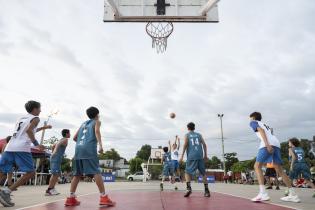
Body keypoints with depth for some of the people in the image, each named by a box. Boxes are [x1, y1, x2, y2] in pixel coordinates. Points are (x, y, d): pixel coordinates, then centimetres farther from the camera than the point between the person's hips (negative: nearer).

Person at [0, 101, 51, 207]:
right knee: (30, 172, -1)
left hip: (10, 147, 8)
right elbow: (28, 131, -14)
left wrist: (43, 127, 51)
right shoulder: (35, 118, 5)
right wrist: (36, 144, -13)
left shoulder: (22, 118, 29)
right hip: (21, 148, -8)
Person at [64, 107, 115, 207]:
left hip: (78, 149, 6)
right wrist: (100, 145, -21)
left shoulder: (83, 123, 29)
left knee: (77, 174, 11)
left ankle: (71, 198, 10)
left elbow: (74, 138, 29)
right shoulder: (96, 122, 13)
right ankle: (103, 197, -17)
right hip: (89, 149, -6)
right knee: (96, 172, -11)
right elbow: (97, 131, -9)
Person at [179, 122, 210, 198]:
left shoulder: (187, 135, 10)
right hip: (200, 156, 3)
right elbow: (204, 144, 8)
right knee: (203, 173, 13)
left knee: (187, 172, 4)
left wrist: (182, 156, -5)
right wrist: (205, 155, 13)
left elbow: (185, 145, -3)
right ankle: (207, 190, 11)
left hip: (191, 156, -2)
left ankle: (189, 188, -17)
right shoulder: (199, 135, 17)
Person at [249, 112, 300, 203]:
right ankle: (293, 195, 11)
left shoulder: (253, 122, 15)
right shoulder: (264, 124, 37)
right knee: (279, 170, 12)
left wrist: (267, 144, -17)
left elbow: (261, 130, -5)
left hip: (268, 144, -7)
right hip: (276, 144, 8)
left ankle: (263, 193, -17)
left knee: (257, 166, -5)